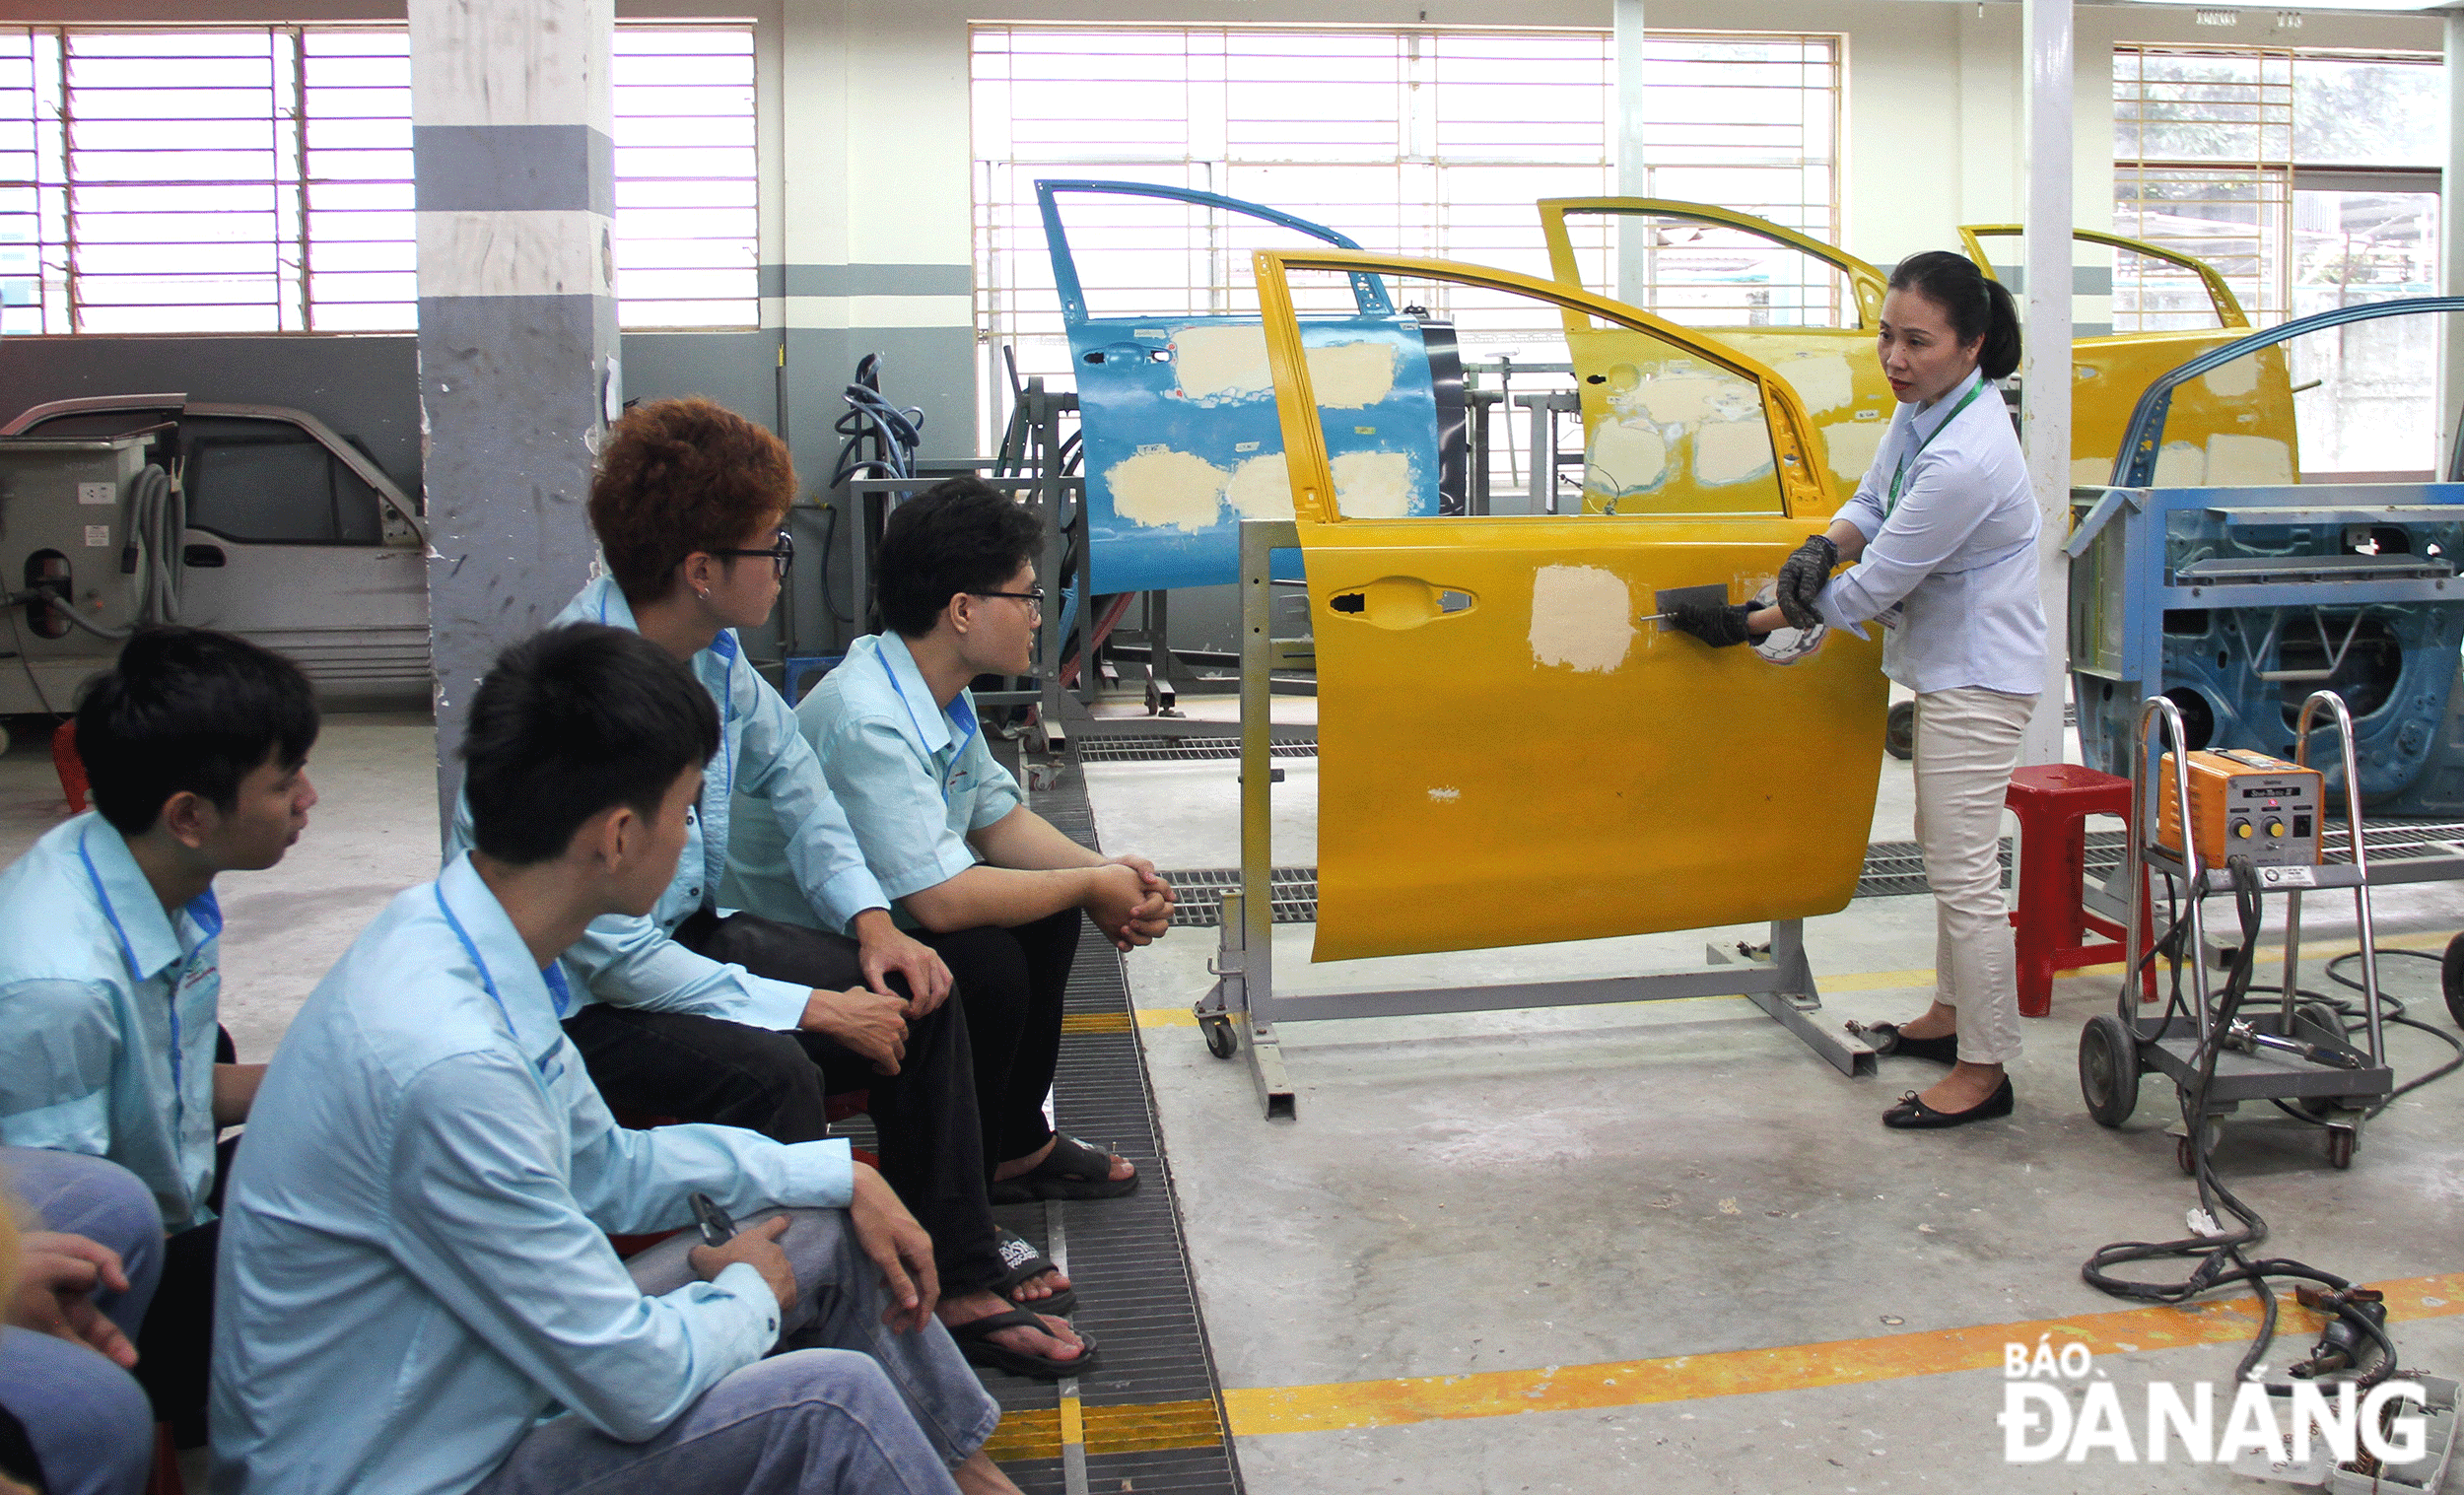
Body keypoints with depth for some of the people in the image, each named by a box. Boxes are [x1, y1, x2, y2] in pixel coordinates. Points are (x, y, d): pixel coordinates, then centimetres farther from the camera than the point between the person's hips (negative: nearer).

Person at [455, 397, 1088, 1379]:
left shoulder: (711, 652, -4)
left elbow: (786, 773, 14)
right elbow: (609, 952, -30)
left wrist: (867, 916, 0)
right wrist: (809, 1008, -25)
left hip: (685, 936, 9)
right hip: (574, 1000, -9)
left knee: (913, 993, 2)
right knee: (769, 1071, -32)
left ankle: (960, 1273, 11)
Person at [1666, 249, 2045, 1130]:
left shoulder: (1965, 460, -31)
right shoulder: (1923, 405, -2)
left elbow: (1871, 591, -25)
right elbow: (1875, 501, 12)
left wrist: (1748, 624, -17)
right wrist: (1823, 546, -12)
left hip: (1977, 678, -11)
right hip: (1948, 667, 11)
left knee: (1963, 871, -5)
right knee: (1947, 853, 22)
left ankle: (1983, 1072, 6)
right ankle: (1950, 1016, 37)